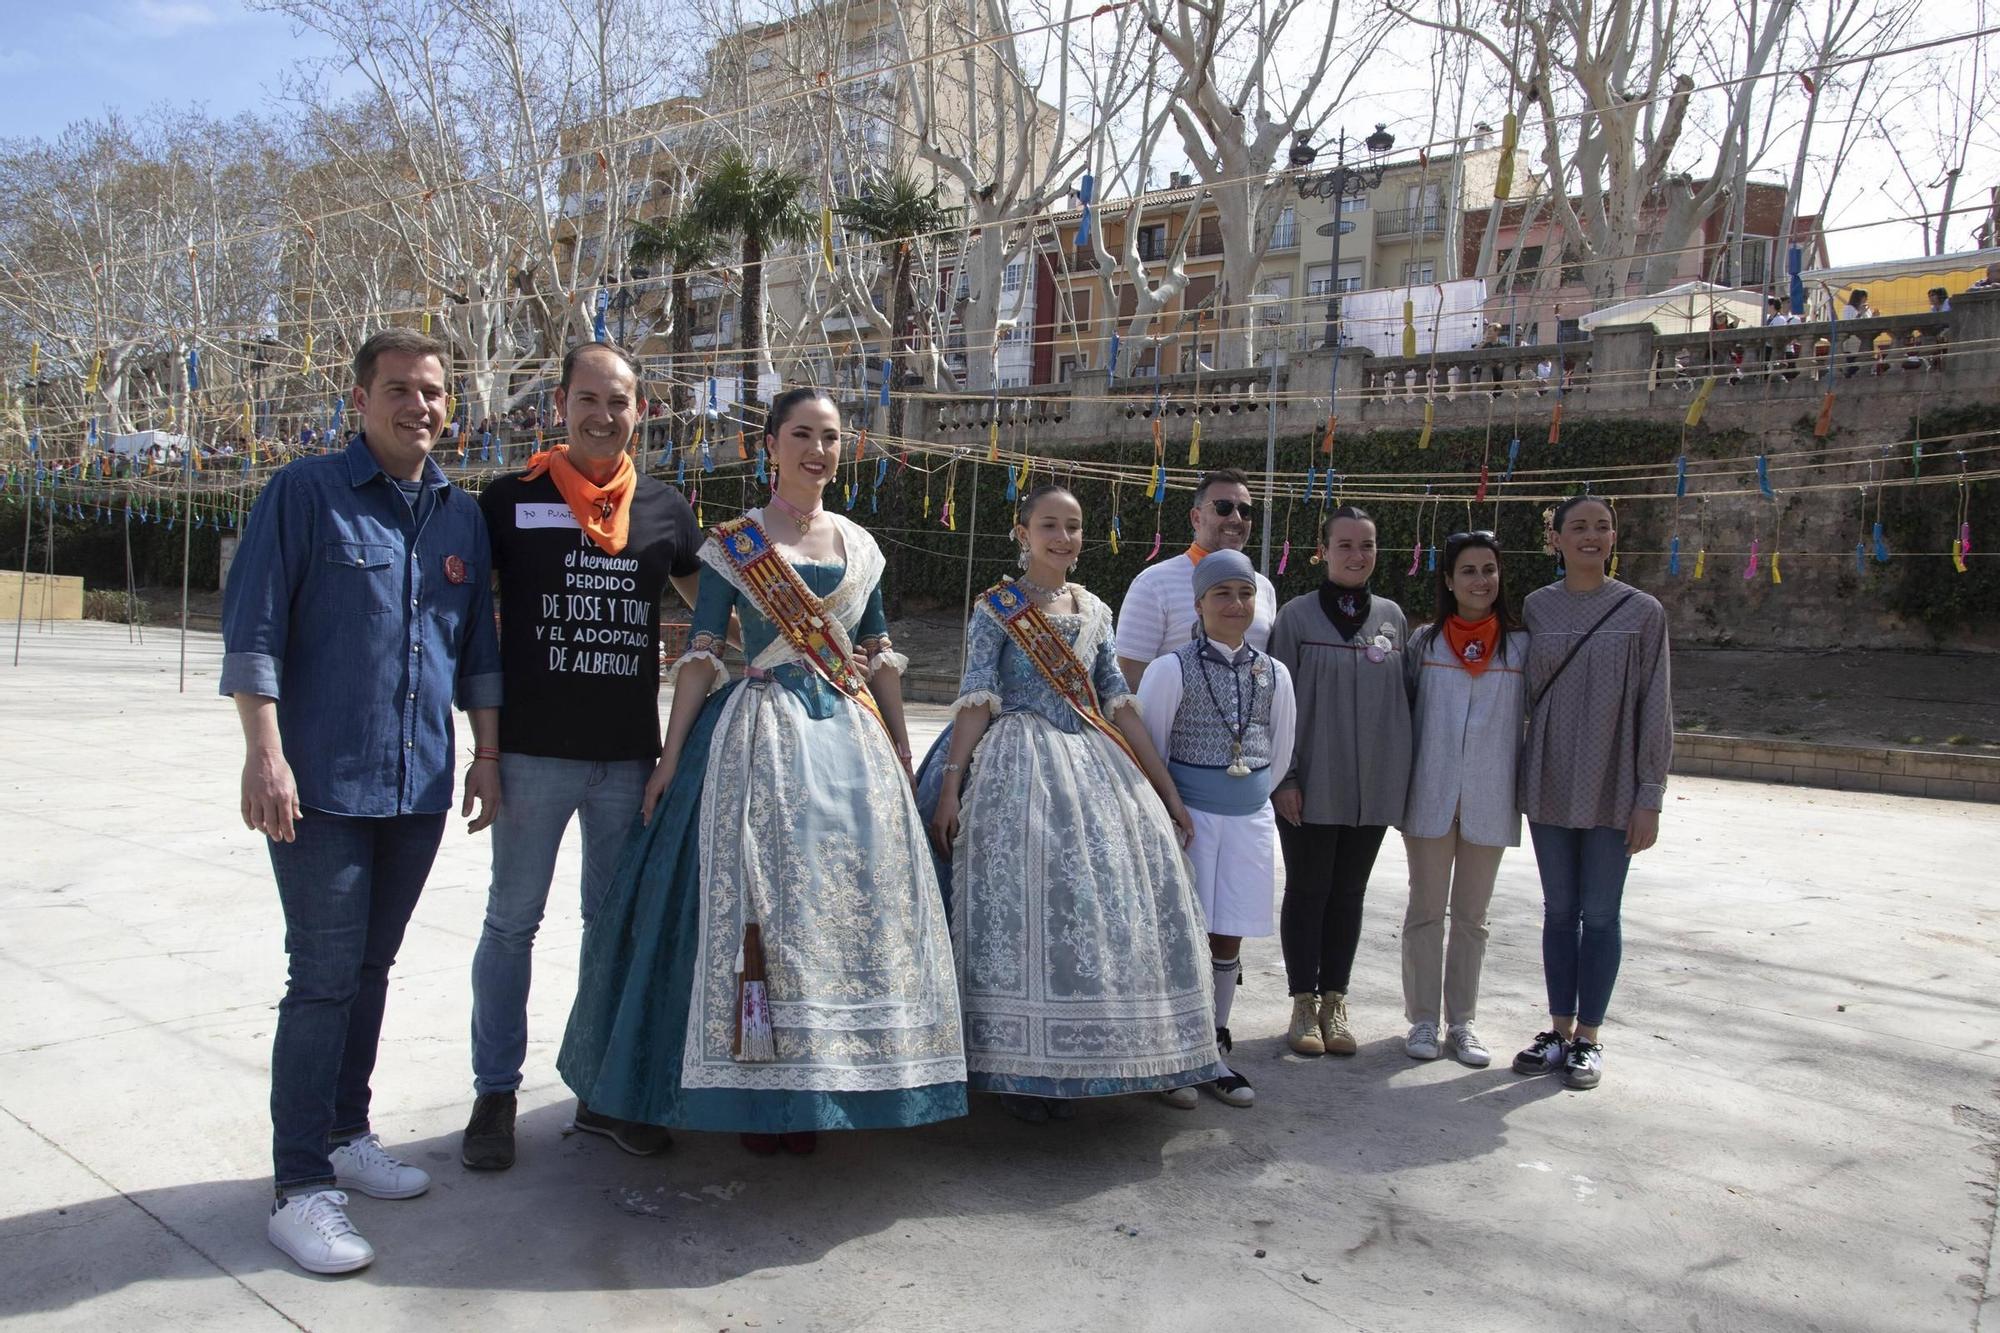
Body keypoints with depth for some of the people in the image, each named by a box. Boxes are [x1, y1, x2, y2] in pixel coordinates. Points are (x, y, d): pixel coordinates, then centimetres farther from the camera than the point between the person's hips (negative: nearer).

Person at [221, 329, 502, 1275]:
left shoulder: (462, 515, 11)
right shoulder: (305, 494, -4)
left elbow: (478, 647, 16)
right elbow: (251, 630, -9)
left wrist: (486, 752, 12)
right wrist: (265, 751, -16)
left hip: (420, 785, 5)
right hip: (323, 782, -5)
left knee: (372, 971, 15)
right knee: (324, 978, -3)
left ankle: (345, 1137, 30)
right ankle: (301, 1187, 8)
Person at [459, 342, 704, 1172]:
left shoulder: (665, 509, 7)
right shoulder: (511, 500, 1)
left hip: (630, 752, 3)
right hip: (533, 750, -2)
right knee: (513, 921, 6)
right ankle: (495, 1094, 21)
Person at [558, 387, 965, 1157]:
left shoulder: (859, 545, 12)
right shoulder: (733, 544, 1)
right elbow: (700, 656, -2)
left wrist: (901, 754, 14)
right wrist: (670, 760, -6)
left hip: (851, 740, 4)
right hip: (758, 738, -4)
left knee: (847, 902, 4)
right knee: (753, 902, -4)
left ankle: (815, 1087, 19)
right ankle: (758, 1097, 11)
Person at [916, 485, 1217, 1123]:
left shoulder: (1095, 611, 13)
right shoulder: (996, 608, -1)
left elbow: (1120, 705, 12)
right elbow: (976, 700, -7)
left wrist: (1168, 792, 9)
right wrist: (949, 788, -16)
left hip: (1093, 766, 5)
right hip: (1019, 769, -5)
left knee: (1104, 903, 2)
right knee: (1024, 903, -8)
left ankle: (1067, 1066, 15)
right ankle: (1020, 1069, 5)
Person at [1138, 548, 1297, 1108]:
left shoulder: (1274, 674, 6)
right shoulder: (1172, 669, -6)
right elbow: (1148, 751, -2)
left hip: (1250, 816, 4)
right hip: (1187, 813, -4)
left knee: (1229, 937, 9)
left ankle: (1213, 1051, 22)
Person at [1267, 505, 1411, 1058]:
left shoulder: (1392, 617, 8)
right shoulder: (1297, 616, -4)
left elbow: (1405, 696, 13)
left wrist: (1406, 773, 9)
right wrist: (1283, 776, -10)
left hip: (1375, 785, 4)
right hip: (1310, 784, -3)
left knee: (1349, 893, 11)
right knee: (1307, 890, 5)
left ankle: (1335, 1000, 22)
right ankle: (1305, 1002, 17)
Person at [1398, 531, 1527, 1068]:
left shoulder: (1521, 646, 2)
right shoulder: (1424, 642, 1)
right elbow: (1402, 712, 6)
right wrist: (1400, 784, 1)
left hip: (1490, 800, 1)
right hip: (1431, 797, -1)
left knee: (1472, 915, 11)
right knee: (1426, 911, 7)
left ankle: (1462, 1023, 21)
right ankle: (1422, 1021, 17)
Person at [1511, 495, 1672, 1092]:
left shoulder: (1641, 612, -3)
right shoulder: (1536, 608, 3)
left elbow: (1654, 709, -3)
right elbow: (1525, 696, 7)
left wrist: (1649, 797, -6)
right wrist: (1516, 781, 3)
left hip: (1613, 789, -2)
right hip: (1549, 785, 2)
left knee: (1600, 914, 5)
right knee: (1559, 910, 11)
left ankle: (1589, 1037, 18)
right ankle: (1559, 1030, 22)